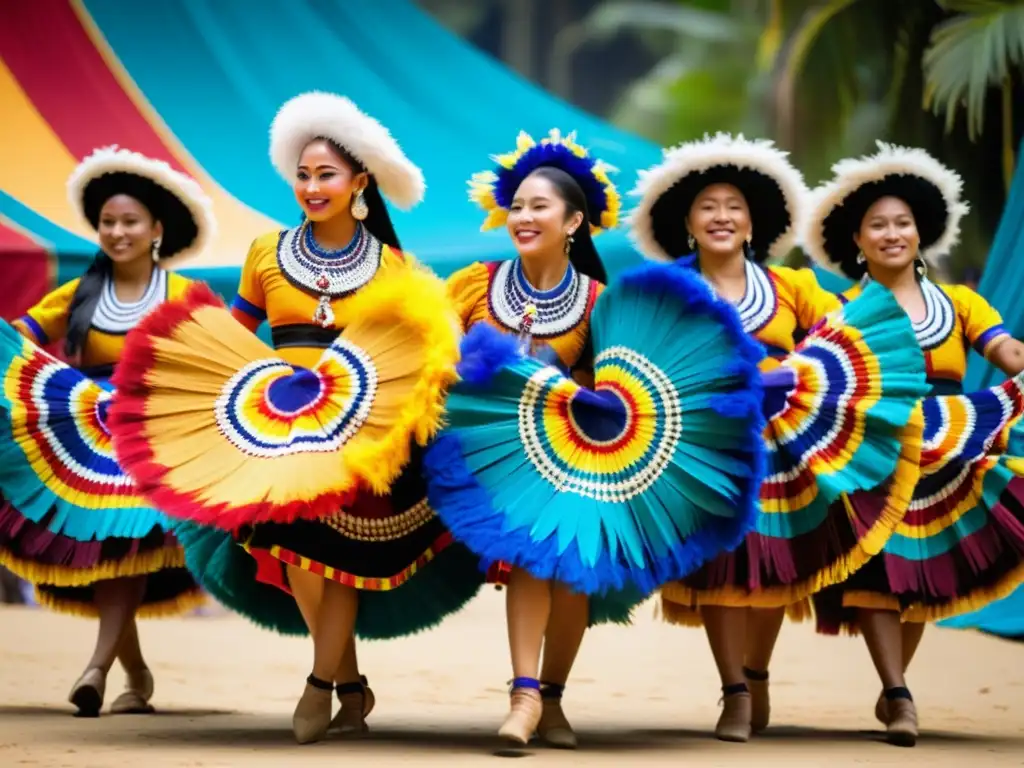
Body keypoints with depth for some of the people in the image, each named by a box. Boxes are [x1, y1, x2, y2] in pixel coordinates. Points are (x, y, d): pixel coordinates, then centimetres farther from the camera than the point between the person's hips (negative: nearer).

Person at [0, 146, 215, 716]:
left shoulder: (184, 298, 2)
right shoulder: (79, 296, 8)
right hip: (84, 440, 3)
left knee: (128, 542, -20)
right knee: (96, 555, 1)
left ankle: (99, 667, -26)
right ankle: (137, 677, 15)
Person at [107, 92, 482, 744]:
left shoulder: (394, 267, 4)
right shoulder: (268, 254, 8)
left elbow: (422, 350, 3)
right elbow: (229, 340, 13)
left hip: (363, 438, -1)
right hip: (278, 431, 1)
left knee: (340, 555, -3)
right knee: (296, 554, -12)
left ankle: (321, 686, 12)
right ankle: (349, 681, 6)